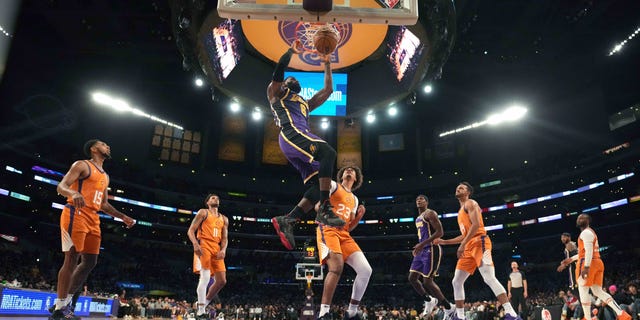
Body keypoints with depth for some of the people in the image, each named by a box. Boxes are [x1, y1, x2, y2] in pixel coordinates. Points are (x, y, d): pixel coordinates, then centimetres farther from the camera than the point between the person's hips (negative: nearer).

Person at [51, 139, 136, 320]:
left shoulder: (105, 176, 23)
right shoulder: (82, 165, 0)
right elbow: (61, 186, -12)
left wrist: (122, 217, 19)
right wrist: (73, 193, -35)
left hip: (93, 219, 8)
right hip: (75, 214, -8)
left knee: (90, 262, 6)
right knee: (72, 259, -10)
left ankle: (66, 301, 16)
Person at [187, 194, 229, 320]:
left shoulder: (224, 219, 21)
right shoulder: (203, 212, 6)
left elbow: (225, 238, 17)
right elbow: (190, 231, -1)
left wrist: (223, 250, -4)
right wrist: (196, 244, -19)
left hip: (216, 248, 6)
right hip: (204, 245, -6)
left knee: (222, 281, 1)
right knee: (205, 277, -19)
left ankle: (203, 304, 17)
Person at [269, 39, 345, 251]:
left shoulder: (306, 103, 42)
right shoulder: (276, 93, 24)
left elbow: (327, 91, 41)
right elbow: (279, 68, 7)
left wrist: (327, 65, 40)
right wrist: (292, 51, 17)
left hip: (302, 139, 8)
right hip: (291, 133, -8)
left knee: (318, 185, -9)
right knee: (328, 152, -31)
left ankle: (287, 220, -11)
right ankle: (324, 209, -35)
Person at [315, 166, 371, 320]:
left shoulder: (354, 199, 27)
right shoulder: (333, 186, 9)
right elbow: (318, 206, -1)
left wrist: (359, 216, 11)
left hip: (344, 234, 7)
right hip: (328, 230, -7)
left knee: (365, 270, -9)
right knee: (337, 267, -31)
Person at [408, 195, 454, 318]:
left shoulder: (430, 214, -8)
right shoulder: (418, 219, 21)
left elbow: (440, 232, -18)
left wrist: (422, 244, -23)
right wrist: (418, 246, 14)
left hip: (431, 249, -9)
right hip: (422, 250, 9)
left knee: (427, 281, -9)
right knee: (412, 278, 6)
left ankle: (448, 307, 6)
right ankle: (429, 300, 23)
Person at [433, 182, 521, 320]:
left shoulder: (470, 203, -1)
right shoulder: (461, 211, 28)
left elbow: (476, 224, -17)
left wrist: (462, 245, -22)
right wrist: (444, 242, 27)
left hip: (479, 243, -10)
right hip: (469, 247, 10)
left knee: (489, 278, -22)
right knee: (457, 282, 7)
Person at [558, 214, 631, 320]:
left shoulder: (585, 232, -7)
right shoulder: (590, 232, 26)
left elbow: (589, 250, -20)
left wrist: (586, 266, -26)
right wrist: (571, 259, 33)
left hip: (589, 263, -10)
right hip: (598, 262, 10)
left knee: (583, 290, -3)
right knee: (598, 291, 8)